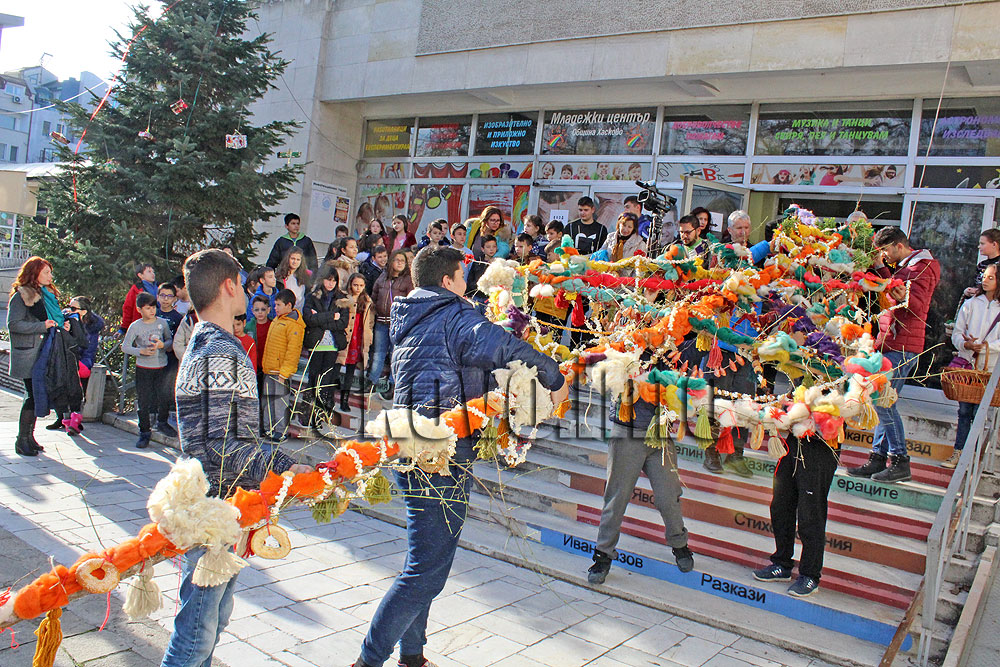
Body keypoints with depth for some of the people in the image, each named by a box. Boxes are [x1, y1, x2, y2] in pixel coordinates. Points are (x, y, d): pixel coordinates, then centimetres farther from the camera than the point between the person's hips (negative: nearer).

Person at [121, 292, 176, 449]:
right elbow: (125, 346, -1)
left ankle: (162, 422, 30)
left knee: (164, 397, 4)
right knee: (143, 401, 2)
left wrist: (162, 344, -11)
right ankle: (144, 432, 12)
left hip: (162, 367, 1)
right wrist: (142, 351, -16)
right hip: (143, 368, -1)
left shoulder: (162, 322, 2)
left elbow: (170, 340, 10)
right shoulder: (135, 326, -3)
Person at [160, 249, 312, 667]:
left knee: (214, 616, 22)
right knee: (199, 630, 1)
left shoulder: (203, 345, 15)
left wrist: (284, 464, 11)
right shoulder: (222, 355, -19)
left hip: (215, 502, 11)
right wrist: (285, 472, -18)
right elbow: (225, 449, -25)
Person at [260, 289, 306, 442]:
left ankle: (281, 432, 8)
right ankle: (268, 429, 27)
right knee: (267, 400, 15)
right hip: (269, 370, 9)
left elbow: (293, 351, -19)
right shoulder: (277, 320, 15)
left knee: (279, 401, -2)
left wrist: (284, 372, -22)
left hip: (280, 371, -9)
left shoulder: (294, 325, -15)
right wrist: (265, 365, 22)